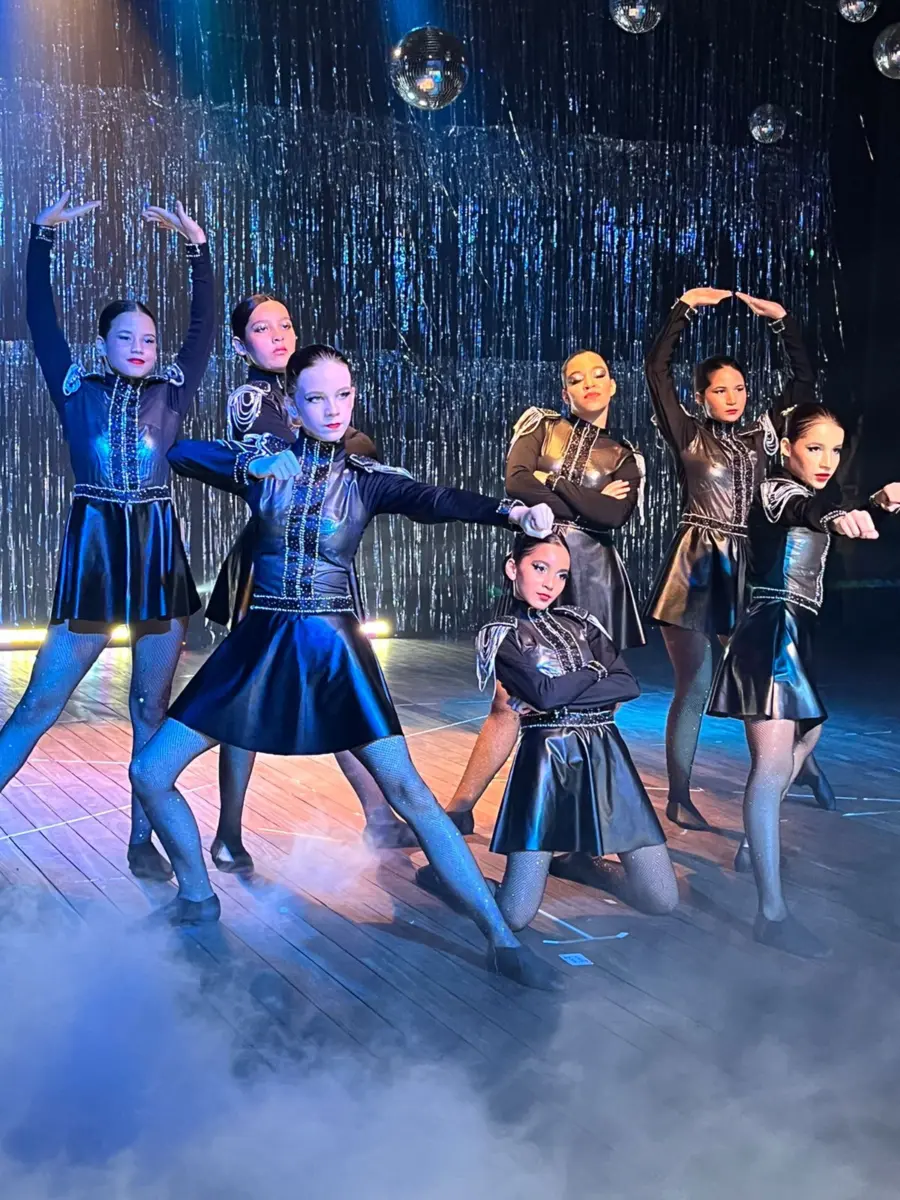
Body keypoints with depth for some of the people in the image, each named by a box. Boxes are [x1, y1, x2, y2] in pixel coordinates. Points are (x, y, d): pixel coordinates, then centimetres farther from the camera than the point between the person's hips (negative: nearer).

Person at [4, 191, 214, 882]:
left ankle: (143, 840, 15)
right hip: (93, 546, -1)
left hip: (158, 548, 2)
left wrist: (197, 246, -3)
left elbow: (205, 325, 4)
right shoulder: (78, 390, 7)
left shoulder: (170, 393, 9)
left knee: (154, 705, 6)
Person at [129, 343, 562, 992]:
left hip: (333, 646, -2)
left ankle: (501, 939, -6)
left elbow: (435, 500, -18)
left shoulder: (368, 479, 0)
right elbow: (175, 451, 9)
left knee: (408, 790, -12)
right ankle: (197, 898, 25)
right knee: (150, 773, 1)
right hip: (259, 644, 3)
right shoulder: (261, 465, 4)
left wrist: (511, 510, -34)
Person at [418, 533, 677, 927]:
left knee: (662, 901, 0)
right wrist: (598, 674, 0)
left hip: (605, 757, 5)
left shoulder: (578, 621, 17)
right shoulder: (500, 635, 4)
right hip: (546, 760, -4)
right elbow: (543, 692, -14)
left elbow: (628, 685, 2)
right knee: (515, 914, -8)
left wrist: (562, 693, -9)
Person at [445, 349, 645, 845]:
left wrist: (552, 481, -6)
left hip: (594, 578, 1)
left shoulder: (625, 457, 13)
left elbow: (616, 516, -7)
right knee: (509, 699, -5)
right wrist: (589, 502, -5)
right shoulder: (541, 424, 11)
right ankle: (458, 811, 8)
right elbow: (516, 484, -8)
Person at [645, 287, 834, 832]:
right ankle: (679, 798, 7)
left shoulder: (762, 436, 12)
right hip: (695, 567, -3)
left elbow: (805, 380, 14)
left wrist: (783, 320, 10)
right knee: (695, 689, -2)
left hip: (747, 569, 3)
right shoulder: (688, 435, 2)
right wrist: (686, 307, -1)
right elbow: (657, 368, -4)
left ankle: (805, 765, 25)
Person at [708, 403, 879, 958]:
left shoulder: (811, 493, 15)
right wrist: (836, 516, -59)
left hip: (794, 631, 10)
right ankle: (773, 914, -23)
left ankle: (755, 847, 40)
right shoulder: (777, 491, -12)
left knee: (808, 731, 28)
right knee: (774, 763, -18)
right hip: (772, 630, -10)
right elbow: (805, 509, -36)